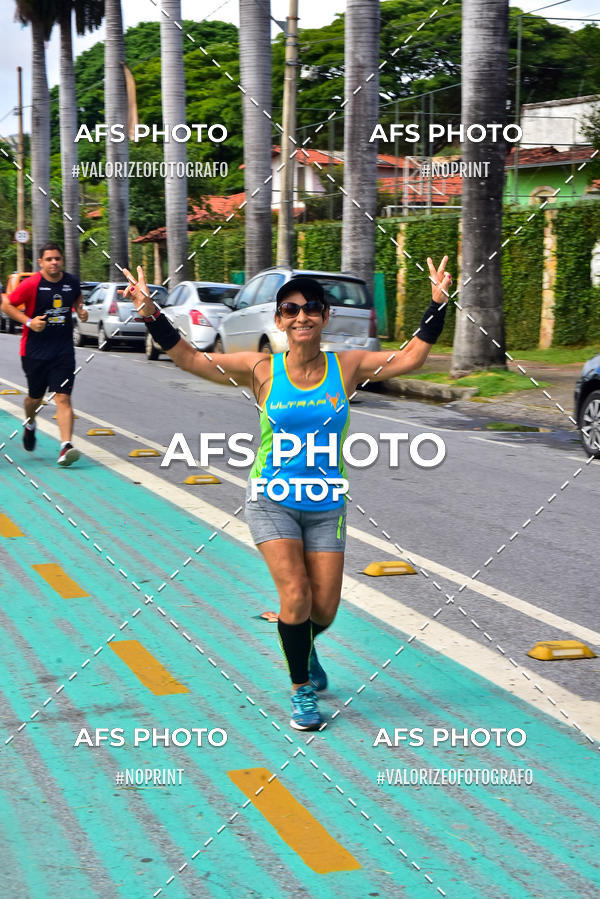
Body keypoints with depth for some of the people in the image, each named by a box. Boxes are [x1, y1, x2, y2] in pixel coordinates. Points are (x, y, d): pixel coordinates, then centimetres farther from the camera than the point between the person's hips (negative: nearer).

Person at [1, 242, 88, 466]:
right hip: (35, 351, -1)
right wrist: (29, 321, -15)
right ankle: (30, 425, 48)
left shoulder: (72, 282, 2)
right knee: (35, 397, 14)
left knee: (63, 398, -11)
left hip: (63, 351, 1)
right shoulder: (31, 284, -10)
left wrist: (80, 310, 5)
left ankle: (66, 446, -18)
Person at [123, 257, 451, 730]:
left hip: (326, 505, 2)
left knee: (325, 609, 5)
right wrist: (152, 315, -17)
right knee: (296, 596, -12)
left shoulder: (347, 367, -3)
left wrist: (437, 306, -10)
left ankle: (304, 648, 43)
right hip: (273, 501, -2)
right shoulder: (262, 370, -7)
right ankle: (301, 690, 11)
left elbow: (409, 357, -3)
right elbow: (191, 359, -8)